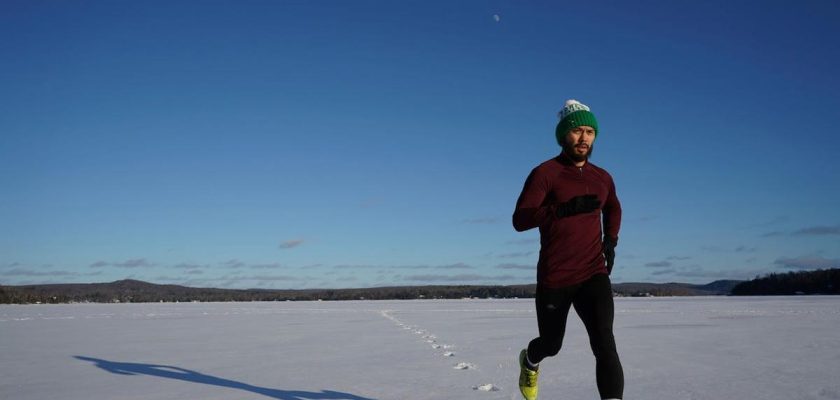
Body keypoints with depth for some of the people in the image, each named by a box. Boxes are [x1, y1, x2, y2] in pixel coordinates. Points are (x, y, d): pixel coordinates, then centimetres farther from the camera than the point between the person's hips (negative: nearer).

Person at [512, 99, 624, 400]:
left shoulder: (602, 178, 8)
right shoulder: (545, 173, -9)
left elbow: (613, 208, 30)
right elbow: (520, 220, -19)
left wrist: (611, 239, 12)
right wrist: (563, 208, -32)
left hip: (594, 275, 3)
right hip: (554, 277, -3)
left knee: (604, 344, -18)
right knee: (551, 344, 16)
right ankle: (530, 360, 53)